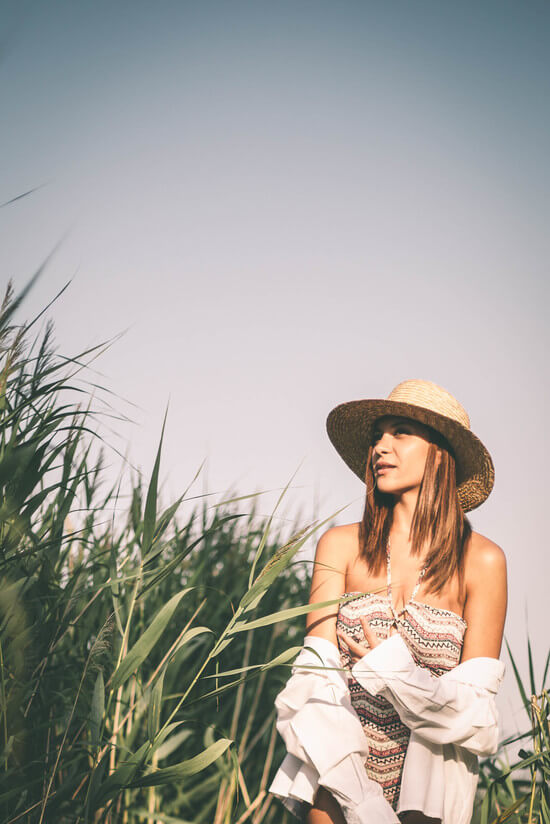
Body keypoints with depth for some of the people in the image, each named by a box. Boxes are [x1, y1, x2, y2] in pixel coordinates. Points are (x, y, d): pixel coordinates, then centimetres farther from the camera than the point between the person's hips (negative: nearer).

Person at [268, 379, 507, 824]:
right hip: (339, 773, 1)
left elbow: (475, 711, -6)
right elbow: (317, 675, -9)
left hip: (427, 782, -1)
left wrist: (396, 672, -23)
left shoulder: (481, 560, -5)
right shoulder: (341, 545, -2)